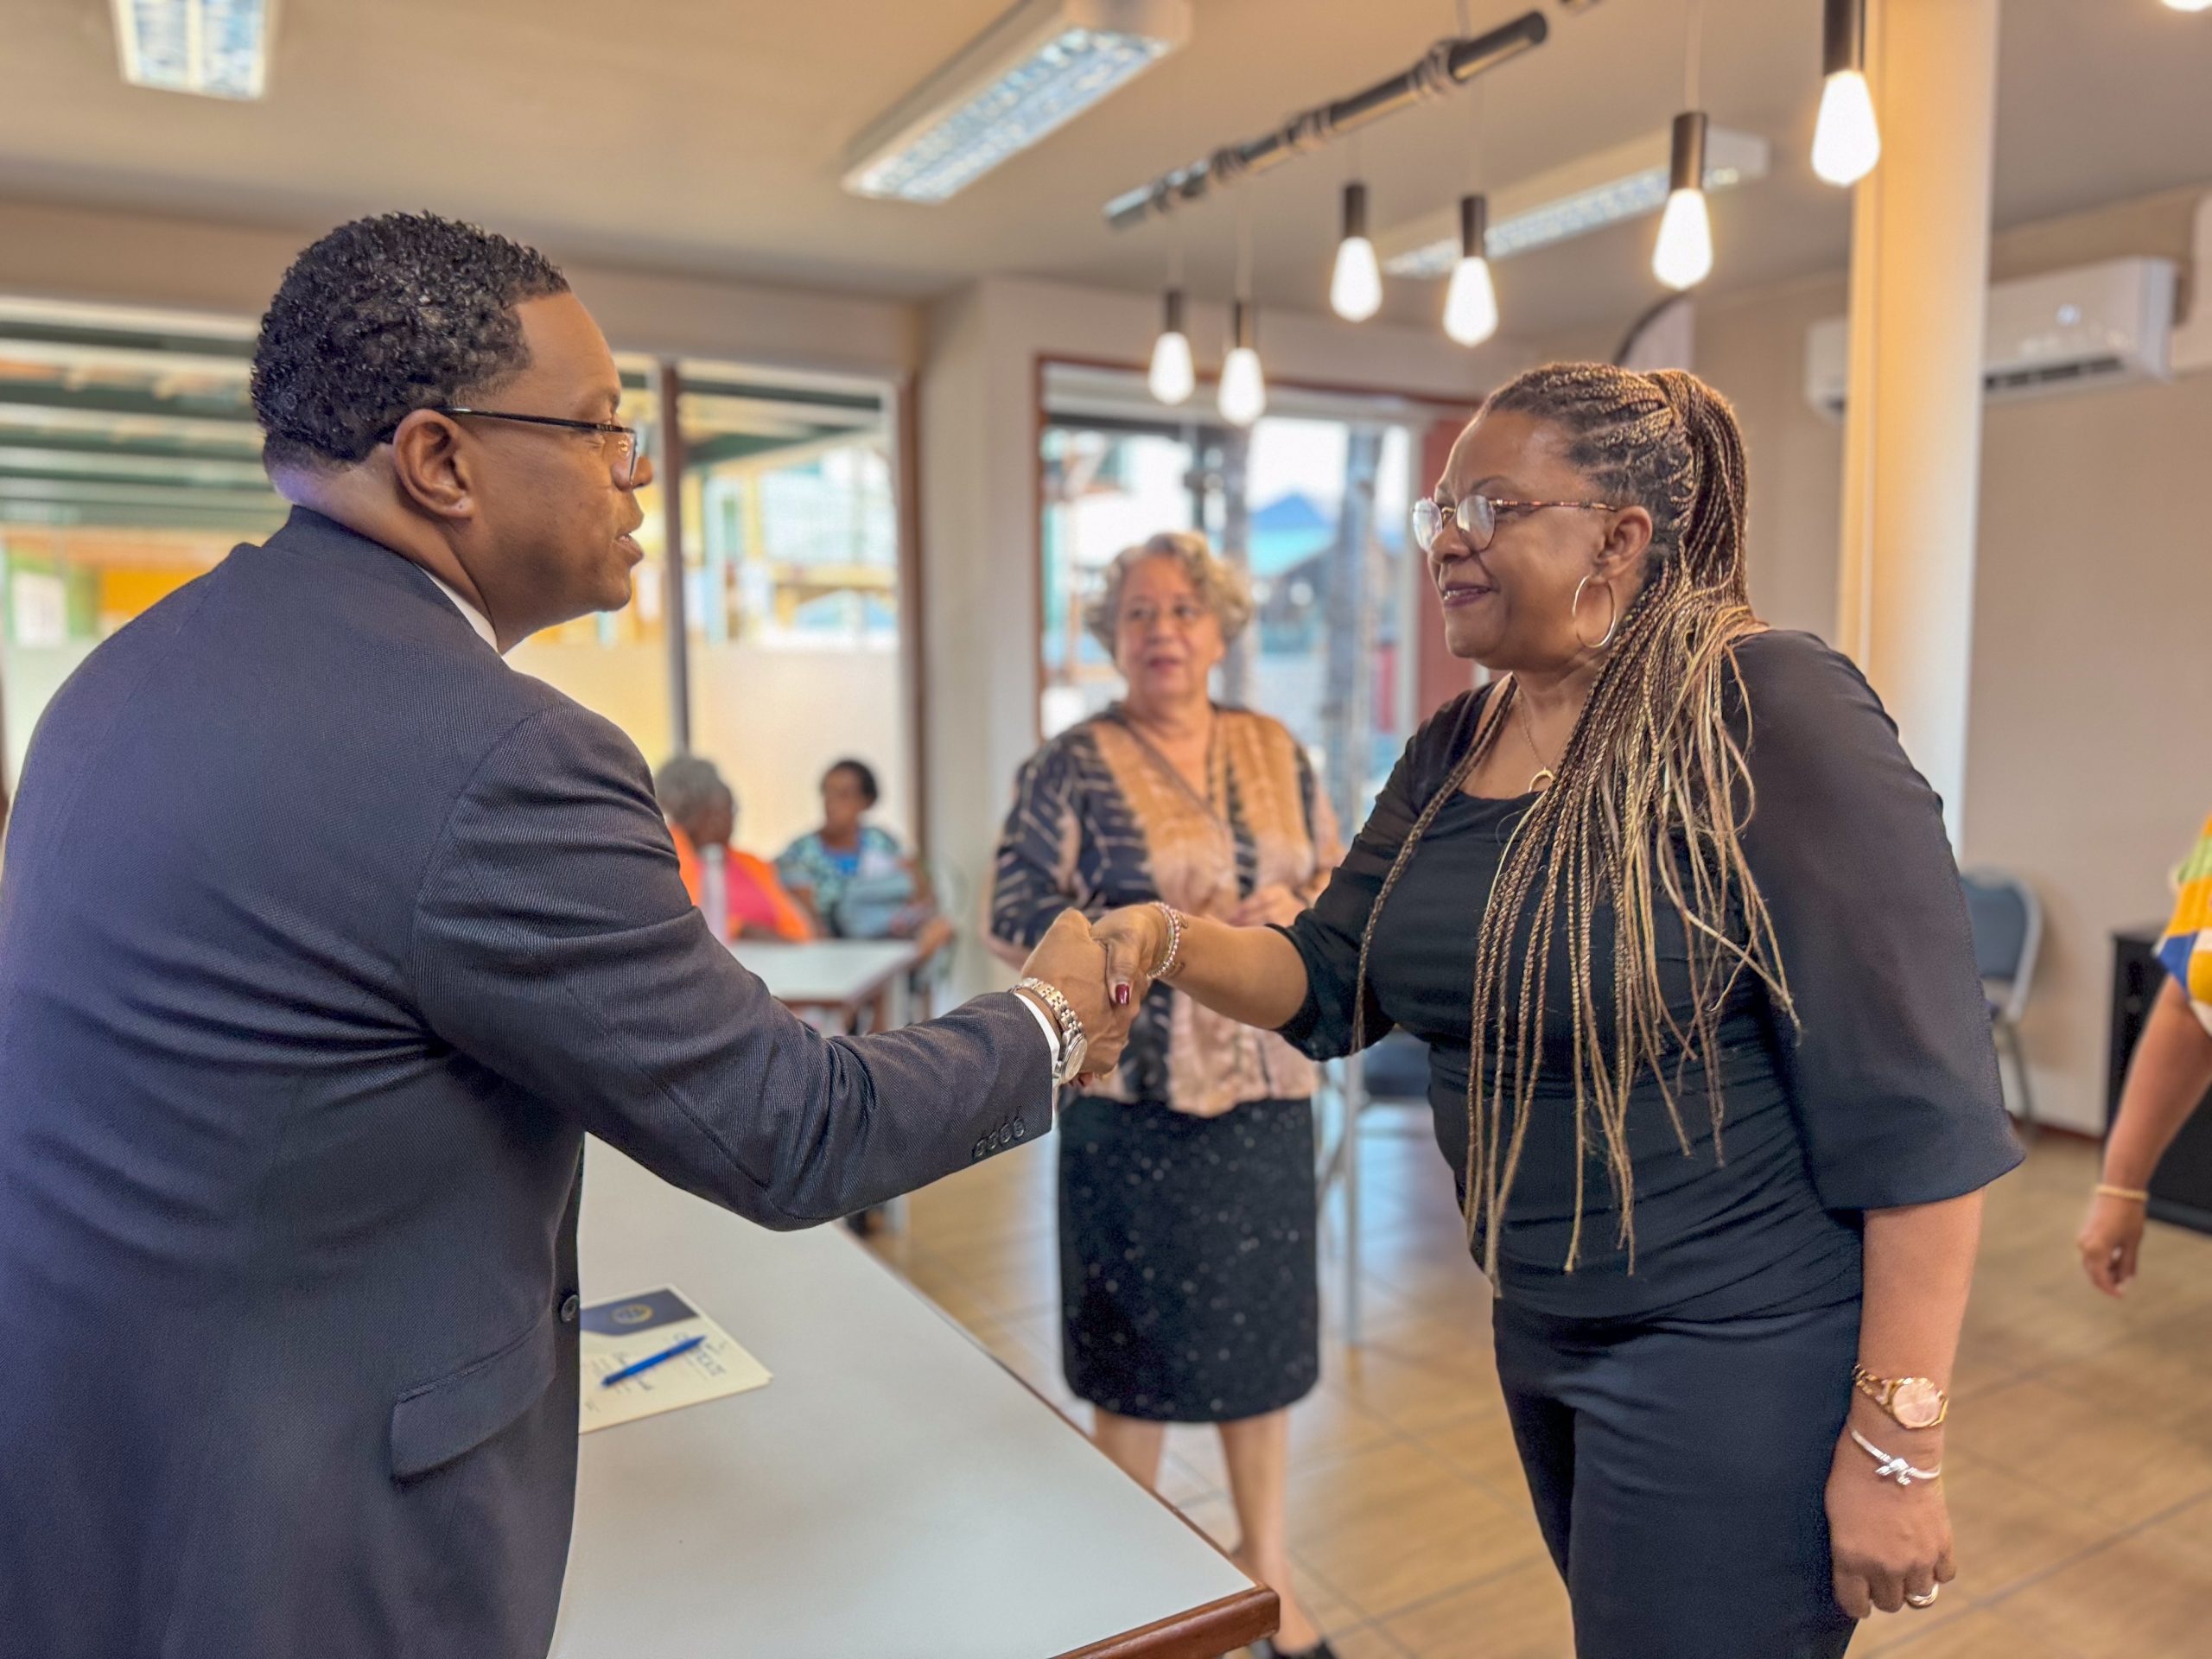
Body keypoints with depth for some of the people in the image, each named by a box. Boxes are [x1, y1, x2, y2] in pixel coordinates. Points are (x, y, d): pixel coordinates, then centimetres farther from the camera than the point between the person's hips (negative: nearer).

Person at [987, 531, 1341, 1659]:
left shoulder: (1278, 754, 7)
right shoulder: (1072, 766, -6)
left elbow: (1341, 879, 11)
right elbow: (1017, 915, -9)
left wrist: (1292, 909, -11)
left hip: (1264, 1084, 4)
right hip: (1133, 1095, -3)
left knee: (1265, 1325, 13)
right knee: (1140, 1338, 8)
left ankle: (1266, 1564, 34)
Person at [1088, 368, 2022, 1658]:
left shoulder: (1765, 713, -20)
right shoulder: (1454, 749, 4)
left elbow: (1917, 1108, -21)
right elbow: (1330, 980, 6)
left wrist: (1896, 1452, -19)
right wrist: (1173, 947, -13)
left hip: (1736, 1347, -7)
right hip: (1542, 1328, 8)